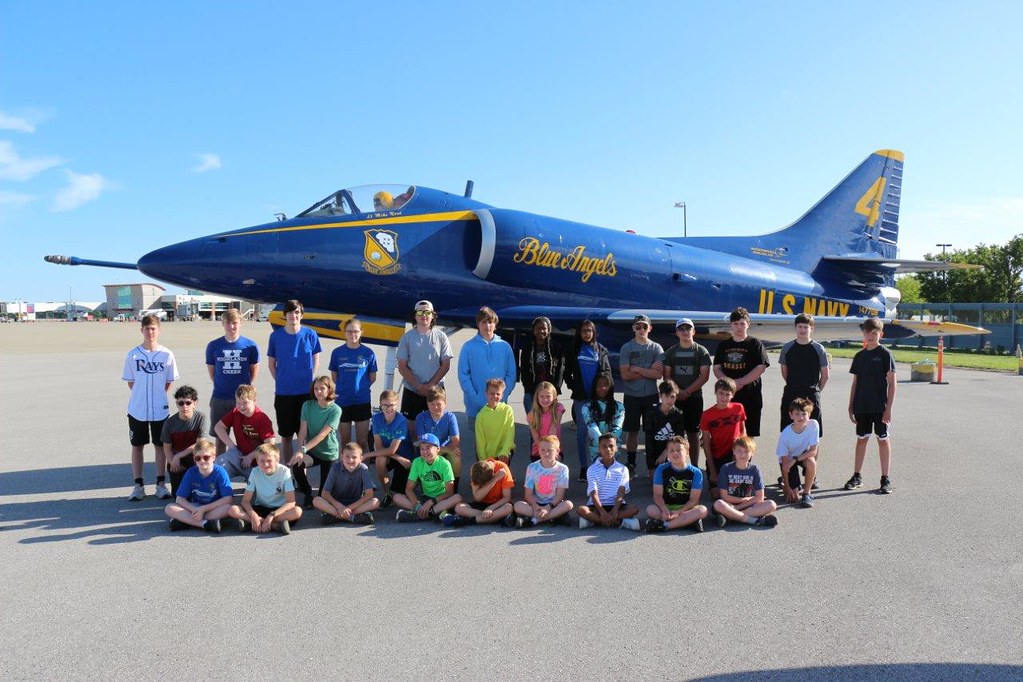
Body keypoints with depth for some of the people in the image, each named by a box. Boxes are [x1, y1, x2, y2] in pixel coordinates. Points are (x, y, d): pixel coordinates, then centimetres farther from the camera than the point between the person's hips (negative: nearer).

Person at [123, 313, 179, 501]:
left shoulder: (166, 354, -4)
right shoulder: (133, 354, -2)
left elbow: (169, 382, 5)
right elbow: (130, 382, 5)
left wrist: (157, 397, 1)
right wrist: (142, 396, 0)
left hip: (160, 409, 0)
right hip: (137, 409, 1)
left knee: (160, 445, 8)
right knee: (137, 446, 8)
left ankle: (161, 484, 18)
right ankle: (138, 485, 18)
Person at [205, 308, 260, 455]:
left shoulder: (250, 346, -3)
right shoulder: (213, 346, 0)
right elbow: (211, 371, 10)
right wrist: (221, 386, 5)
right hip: (219, 399, 1)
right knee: (220, 439, 10)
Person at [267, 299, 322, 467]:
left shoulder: (310, 334, -2)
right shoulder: (276, 336, 0)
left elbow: (316, 361, 6)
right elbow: (271, 363, 8)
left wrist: (310, 381, -1)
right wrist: (281, 382, 2)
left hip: (306, 392, -1)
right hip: (283, 393, 1)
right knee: (286, 435, 9)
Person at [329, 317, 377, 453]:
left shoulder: (368, 353, -4)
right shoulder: (337, 352, -2)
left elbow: (372, 377, 4)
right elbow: (334, 376, 7)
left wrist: (361, 387, 0)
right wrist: (344, 387, 2)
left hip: (362, 401, -1)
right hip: (342, 401, 1)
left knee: (362, 440, 5)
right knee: (345, 440, 12)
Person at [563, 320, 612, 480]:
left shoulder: (601, 350, 9)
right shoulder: (574, 350, 9)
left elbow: (608, 371, 11)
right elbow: (567, 372, 11)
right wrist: (573, 387, -1)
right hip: (580, 397, 0)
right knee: (582, 432, 1)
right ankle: (584, 467, 6)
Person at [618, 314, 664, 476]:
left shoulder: (656, 348, 2)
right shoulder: (626, 348, 0)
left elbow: (659, 374, -10)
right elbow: (625, 375, -9)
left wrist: (636, 369, -11)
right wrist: (649, 371, -9)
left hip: (651, 395, 0)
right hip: (632, 396, 0)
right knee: (632, 431, 7)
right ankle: (631, 464, 17)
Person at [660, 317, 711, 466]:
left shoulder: (701, 351, 3)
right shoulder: (670, 352, 8)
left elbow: (704, 376, -4)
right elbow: (667, 376, 4)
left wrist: (687, 391, -12)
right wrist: (678, 391, -11)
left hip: (694, 398, -1)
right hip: (674, 398, 1)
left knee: (693, 433, 2)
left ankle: (694, 467, 8)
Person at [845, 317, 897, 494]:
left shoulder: (885, 354, -5)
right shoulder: (859, 356, 9)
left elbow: (892, 382, -7)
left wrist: (889, 408, -12)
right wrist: (851, 406, 9)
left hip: (880, 407, -4)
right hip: (861, 406, 4)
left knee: (883, 440, 2)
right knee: (861, 439, 11)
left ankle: (885, 479, 9)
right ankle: (857, 476, 19)